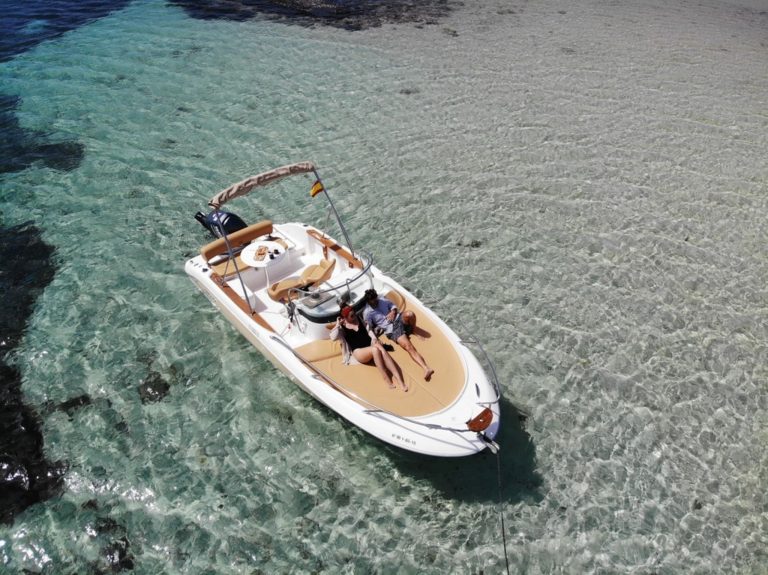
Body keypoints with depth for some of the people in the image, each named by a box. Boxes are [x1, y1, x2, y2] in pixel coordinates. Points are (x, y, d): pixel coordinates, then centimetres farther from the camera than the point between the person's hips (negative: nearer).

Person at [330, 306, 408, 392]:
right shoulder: (342, 327, 5)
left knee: (382, 350, -33)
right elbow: (333, 337, -13)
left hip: (370, 347, 4)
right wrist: (338, 324, -6)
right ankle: (388, 381, -38)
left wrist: (374, 339, 0)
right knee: (375, 350, -37)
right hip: (358, 352, -4)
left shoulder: (358, 319, 17)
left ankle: (400, 381, -43)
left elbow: (368, 329, 17)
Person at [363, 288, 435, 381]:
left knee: (409, 314, -35)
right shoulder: (367, 313, -2)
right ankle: (426, 369, -42)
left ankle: (412, 330, -1)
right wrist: (376, 329, -16)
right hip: (392, 330, -4)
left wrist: (393, 312, -1)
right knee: (409, 347, -28)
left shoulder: (382, 300, 10)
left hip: (399, 319, 5)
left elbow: (393, 306, 19)